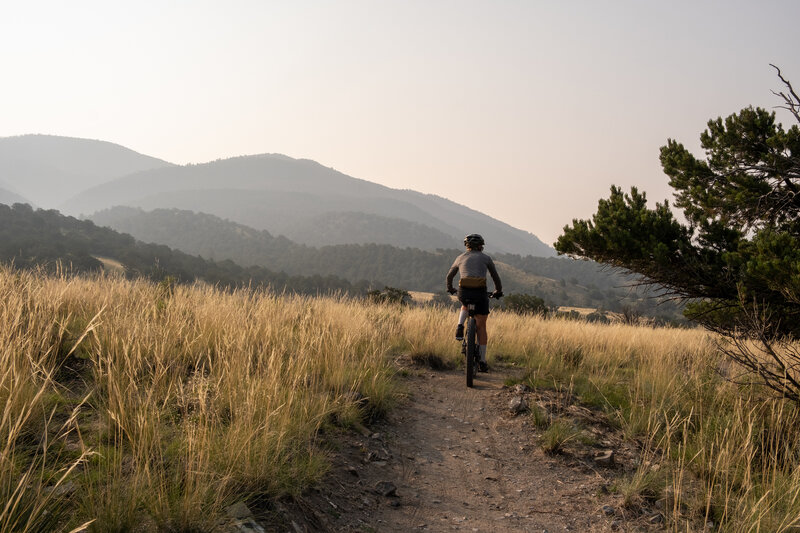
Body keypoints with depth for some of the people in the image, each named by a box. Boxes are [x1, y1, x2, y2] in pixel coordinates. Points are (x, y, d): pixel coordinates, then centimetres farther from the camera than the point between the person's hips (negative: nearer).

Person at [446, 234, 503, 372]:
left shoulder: (461, 258, 20)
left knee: (465, 306, 39)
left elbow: (449, 276, 32)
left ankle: (460, 327, 10)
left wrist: (450, 288, 51)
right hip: (480, 293, -2)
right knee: (481, 326, 11)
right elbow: (496, 277, 21)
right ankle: (482, 362, 11)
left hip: (463, 292, 2)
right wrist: (498, 291, 39)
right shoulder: (486, 258, 15)